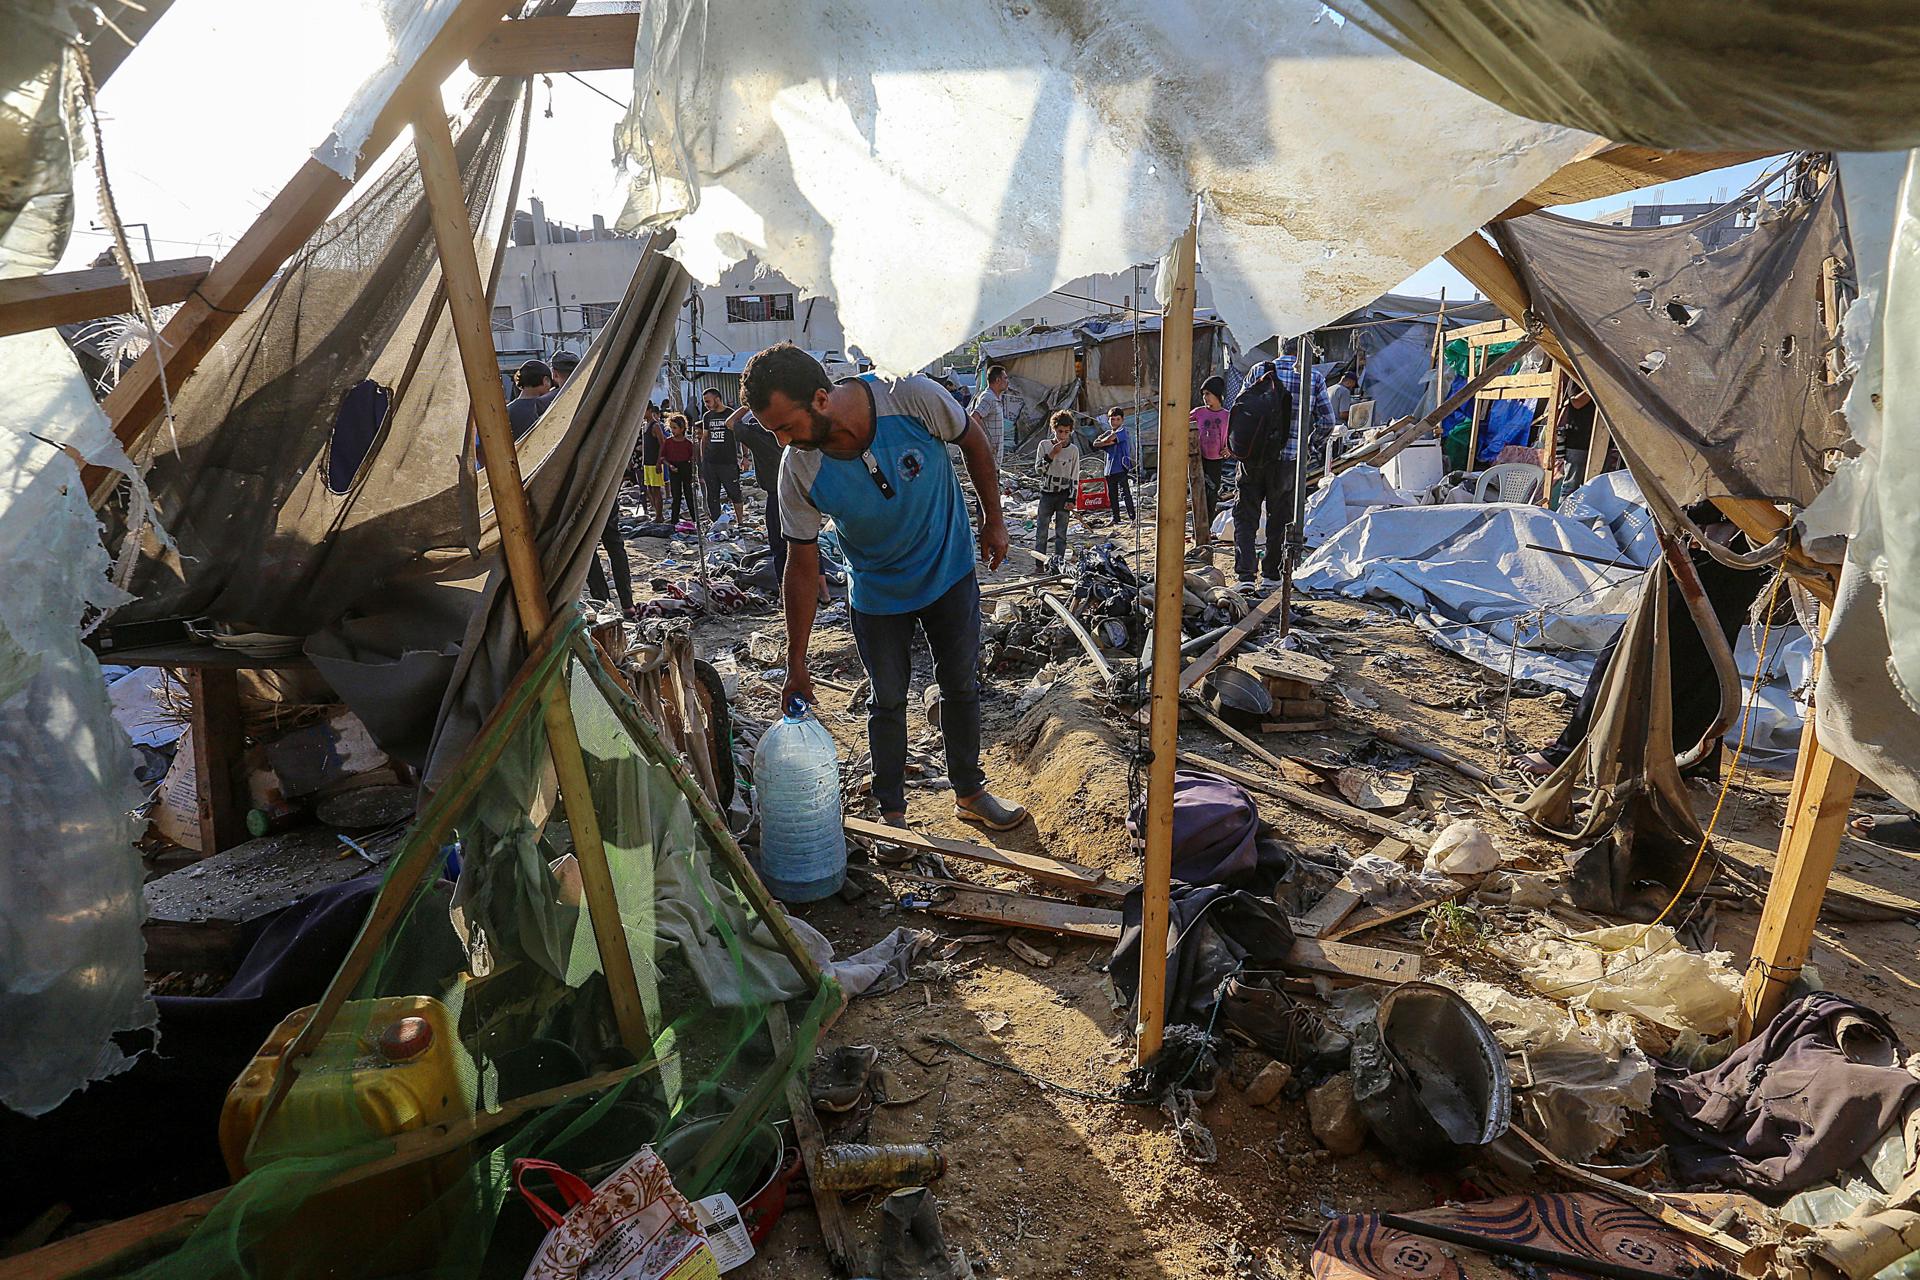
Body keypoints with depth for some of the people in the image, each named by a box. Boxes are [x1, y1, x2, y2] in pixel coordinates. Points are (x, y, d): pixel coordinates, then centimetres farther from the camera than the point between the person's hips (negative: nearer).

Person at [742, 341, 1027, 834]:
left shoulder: (913, 398, -30)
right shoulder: (798, 471, -24)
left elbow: (974, 443, -8)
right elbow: (803, 568, -14)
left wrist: (994, 520, -1)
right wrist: (796, 665, -11)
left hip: (951, 574, 1)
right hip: (877, 596, 0)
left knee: (962, 686, 13)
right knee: (888, 701, 7)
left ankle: (970, 793, 32)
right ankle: (891, 813, 25)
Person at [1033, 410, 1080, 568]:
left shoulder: (1074, 450, 1)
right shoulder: (1044, 445, 1)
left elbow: (1075, 477, 3)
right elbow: (1039, 468, -6)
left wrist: (1071, 499, -3)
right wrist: (1052, 454, -17)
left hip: (1064, 494, 0)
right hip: (1047, 492, 0)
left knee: (1061, 531, 0)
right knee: (1041, 529, 0)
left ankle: (1058, 563, 4)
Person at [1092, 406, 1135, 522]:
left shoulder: (1124, 432, -5)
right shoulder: (1109, 433, 16)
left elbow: (1108, 440, -19)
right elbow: (1095, 444, 1)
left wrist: (1107, 441, 4)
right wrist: (1110, 442, -11)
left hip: (1122, 468, -7)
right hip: (1110, 468, 7)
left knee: (1125, 493, -14)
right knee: (1112, 495, 11)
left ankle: (1133, 516, -13)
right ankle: (1115, 518, 21)